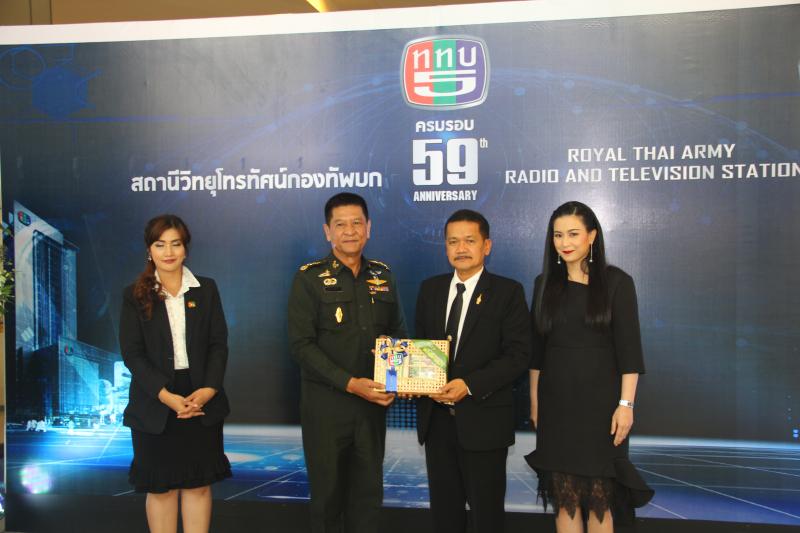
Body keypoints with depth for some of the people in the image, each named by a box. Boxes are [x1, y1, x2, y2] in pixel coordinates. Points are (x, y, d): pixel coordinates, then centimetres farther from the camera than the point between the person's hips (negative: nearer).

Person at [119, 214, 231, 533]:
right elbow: (132, 352, -6)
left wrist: (208, 390, -13)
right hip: (155, 404, -1)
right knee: (161, 487, 8)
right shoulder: (135, 295, 1)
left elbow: (218, 344, 2)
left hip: (202, 400, 1)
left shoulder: (206, 289, 5)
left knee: (199, 484, 8)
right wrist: (165, 395, -17)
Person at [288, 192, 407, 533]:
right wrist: (350, 383, -20)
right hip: (326, 402, -3)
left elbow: (398, 331, 14)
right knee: (327, 490, 8)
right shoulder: (309, 278, -5)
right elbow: (301, 345, -12)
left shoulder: (383, 275, 7)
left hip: (373, 401, 4)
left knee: (368, 490, 11)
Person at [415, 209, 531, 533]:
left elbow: (518, 355, -11)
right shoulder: (430, 289, 10)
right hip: (436, 418, 4)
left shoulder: (508, 292, -5)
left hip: (483, 420, -4)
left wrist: (469, 385, -21)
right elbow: (419, 344, 14)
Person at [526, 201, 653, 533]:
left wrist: (626, 403, -12)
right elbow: (537, 347, 8)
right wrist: (534, 401, 7)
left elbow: (629, 348, -7)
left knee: (600, 494, 4)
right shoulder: (545, 283, 6)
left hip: (600, 399, -3)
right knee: (564, 494, 6)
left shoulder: (616, 282, -4)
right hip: (556, 402, 3)